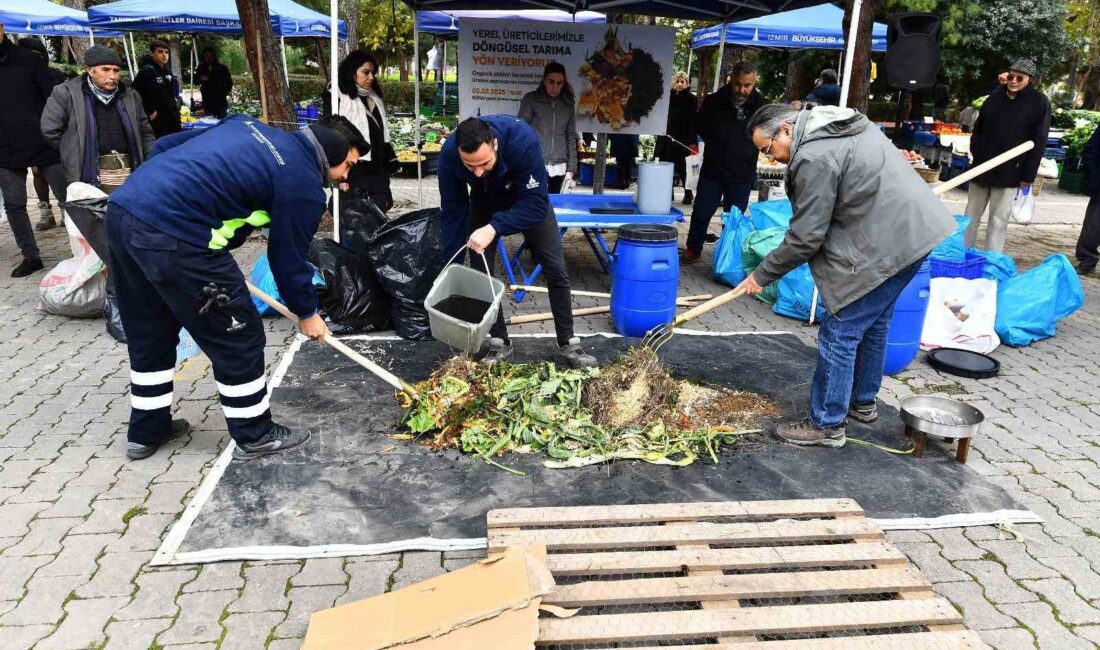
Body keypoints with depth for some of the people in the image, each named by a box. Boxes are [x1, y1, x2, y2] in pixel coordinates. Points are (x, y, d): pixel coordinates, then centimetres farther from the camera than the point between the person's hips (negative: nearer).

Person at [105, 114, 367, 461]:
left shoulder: (248, 125, 20)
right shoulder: (304, 185, -3)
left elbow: (164, 146, 20)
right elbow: (289, 257, 5)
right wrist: (307, 313, 20)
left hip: (122, 208, 9)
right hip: (172, 237, -9)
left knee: (148, 335, 23)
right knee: (238, 337, 8)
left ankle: (147, 431, 38)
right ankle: (254, 435, 22)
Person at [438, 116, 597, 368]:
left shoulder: (523, 140, -42)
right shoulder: (449, 154, -32)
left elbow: (537, 202, -37)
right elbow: (453, 211, -20)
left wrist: (494, 227, -49)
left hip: (528, 200, -2)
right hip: (484, 203, 2)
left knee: (555, 270, -4)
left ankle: (567, 343, 9)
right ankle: (499, 342, 11)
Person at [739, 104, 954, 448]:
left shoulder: (814, 158, -18)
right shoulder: (844, 123, 13)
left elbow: (805, 237, -16)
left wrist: (761, 276, -6)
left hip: (885, 246, -11)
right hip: (915, 230, 11)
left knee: (841, 333, -2)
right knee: (873, 325, 23)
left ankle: (827, 425, 8)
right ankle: (862, 402, 39)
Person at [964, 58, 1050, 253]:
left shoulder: (1039, 103, -4)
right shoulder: (996, 97, 10)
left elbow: (1038, 143, -7)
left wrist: (1028, 175, -12)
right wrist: (975, 152, 5)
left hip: (1009, 173, -5)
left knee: (998, 220, -2)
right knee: (971, 215, 10)